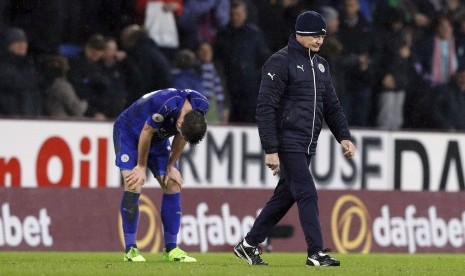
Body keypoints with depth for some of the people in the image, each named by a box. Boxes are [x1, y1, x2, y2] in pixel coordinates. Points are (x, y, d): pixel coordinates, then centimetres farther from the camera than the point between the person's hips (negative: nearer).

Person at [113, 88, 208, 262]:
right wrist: (142, 167, -14)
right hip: (129, 133, -6)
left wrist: (171, 166, -1)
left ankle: (170, 249, 1)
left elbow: (182, 137, -3)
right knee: (133, 186, -19)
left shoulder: (200, 106, -20)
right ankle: (130, 249, -12)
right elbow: (147, 133, -26)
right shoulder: (165, 105, -41)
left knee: (173, 185, -4)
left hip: (158, 139, 6)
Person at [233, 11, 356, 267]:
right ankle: (316, 253, -10)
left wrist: (343, 136, 6)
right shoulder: (280, 62, -10)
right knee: (307, 195, -12)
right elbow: (265, 108, -14)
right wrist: (270, 150, -18)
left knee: (285, 197, 11)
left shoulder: (320, 65, 16)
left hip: (307, 146, 8)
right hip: (288, 142, -8)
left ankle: (249, 245, 20)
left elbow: (331, 106, 21)